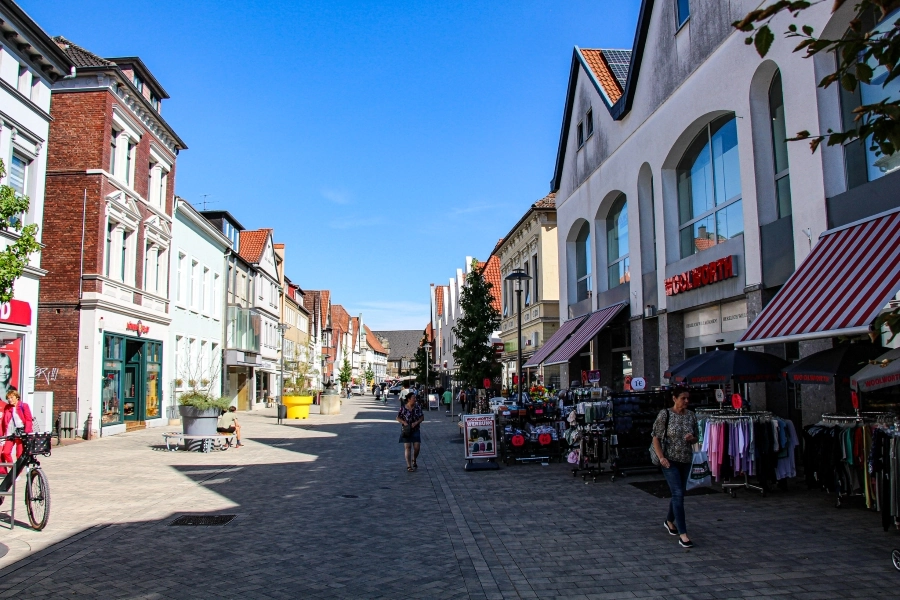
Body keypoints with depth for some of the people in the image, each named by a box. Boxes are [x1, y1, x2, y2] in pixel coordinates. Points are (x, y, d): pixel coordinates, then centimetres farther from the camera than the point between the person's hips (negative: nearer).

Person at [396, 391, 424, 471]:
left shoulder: (418, 407, -1)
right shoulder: (403, 408, -6)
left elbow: (422, 417, 2)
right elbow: (398, 418, 2)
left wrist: (416, 422, -15)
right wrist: (404, 422, -15)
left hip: (416, 430, 2)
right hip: (406, 430, -2)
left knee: (417, 447, -1)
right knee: (407, 447, -5)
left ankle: (414, 460, 29)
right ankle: (409, 466, -1)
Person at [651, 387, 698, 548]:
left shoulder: (691, 415, 4)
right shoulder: (665, 414, -9)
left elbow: (695, 438, 14)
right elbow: (656, 438, -8)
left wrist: (692, 438, -9)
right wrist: (661, 457, -17)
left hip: (686, 460, 5)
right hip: (670, 460, -5)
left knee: (678, 493, 16)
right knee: (678, 494, -13)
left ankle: (669, 521, 39)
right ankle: (682, 534, -12)